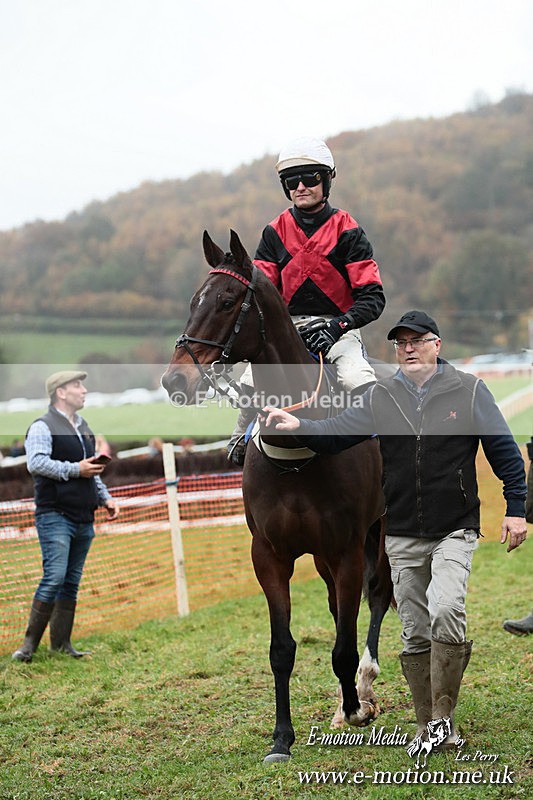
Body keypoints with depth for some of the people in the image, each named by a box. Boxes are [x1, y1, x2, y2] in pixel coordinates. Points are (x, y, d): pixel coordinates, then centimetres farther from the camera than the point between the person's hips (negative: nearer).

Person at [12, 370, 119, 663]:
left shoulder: (84, 428, 21)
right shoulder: (43, 427, -6)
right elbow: (36, 463, -21)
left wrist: (106, 497, 18)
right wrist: (75, 469, -19)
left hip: (84, 518, 8)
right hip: (55, 516, -8)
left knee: (71, 582, 8)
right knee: (55, 577, -17)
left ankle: (61, 644, 12)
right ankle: (30, 644, -11)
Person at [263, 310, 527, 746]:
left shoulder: (469, 390, -2)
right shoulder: (380, 397, 4)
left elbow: (505, 452, 1)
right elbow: (337, 433, -3)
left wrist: (516, 509, -4)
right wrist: (299, 427, -22)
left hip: (455, 530, -3)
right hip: (402, 537, 3)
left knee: (446, 611, -23)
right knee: (416, 633, 7)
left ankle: (443, 716, -12)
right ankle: (428, 726, 19)